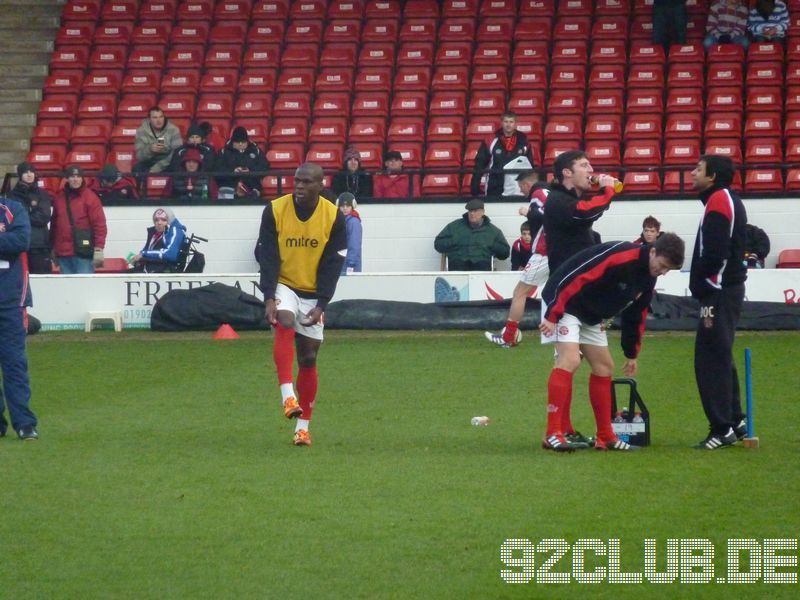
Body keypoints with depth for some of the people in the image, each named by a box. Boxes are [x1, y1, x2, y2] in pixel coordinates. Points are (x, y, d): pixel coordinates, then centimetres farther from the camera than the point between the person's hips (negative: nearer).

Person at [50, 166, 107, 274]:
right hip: (63, 254, 5)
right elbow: (54, 224, 18)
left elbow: (99, 224, -7)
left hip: (83, 252, -5)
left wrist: (98, 249, -14)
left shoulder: (90, 197, -2)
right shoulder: (59, 198, 13)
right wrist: (53, 249, 18)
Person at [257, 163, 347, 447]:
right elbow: (268, 257, -11)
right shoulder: (274, 211, -11)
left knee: (308, 358, 3)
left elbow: (332, 265, -7)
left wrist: (321, 305, -15)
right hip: (283, 285, -2)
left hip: (312, 293, 2)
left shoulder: (334, 217, -9)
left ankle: (303, 426, 11)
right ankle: (288, 396, -40)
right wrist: (269, 298, -22)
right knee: (285, 324, -32)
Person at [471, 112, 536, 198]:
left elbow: (530, 166, 10)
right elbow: (479, 166, -1)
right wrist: (475, 187, -6)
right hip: (495, 192, -2)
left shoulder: (523, 142, 2)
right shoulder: (491, 142, -5)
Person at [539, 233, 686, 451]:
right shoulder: (620, 256, -28)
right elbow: (573, 279, -31)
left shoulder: (648, 278, 3)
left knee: (604, 367, 9)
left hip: (590, 317, 10)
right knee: (570, 360, -23)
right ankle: (553, 435, -25)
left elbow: (635, 315, 17)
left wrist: (631, 354, 23)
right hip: (563, 305, -10)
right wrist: (552, 317, -31)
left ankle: (605, 437, 16)